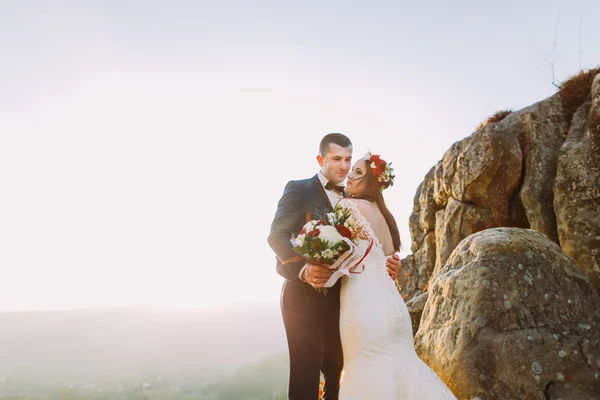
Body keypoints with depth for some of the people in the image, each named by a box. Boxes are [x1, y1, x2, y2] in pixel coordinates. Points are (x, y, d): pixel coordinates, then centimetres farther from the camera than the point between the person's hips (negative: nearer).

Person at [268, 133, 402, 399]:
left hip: (339, 297, 6)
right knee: (305, 371, -3)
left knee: (338, 370, 13)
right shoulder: (298, 189, -3)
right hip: (304, 296, -6)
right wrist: (304, 269, -30)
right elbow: (276, 236, -13)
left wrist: (387, 264, -9)